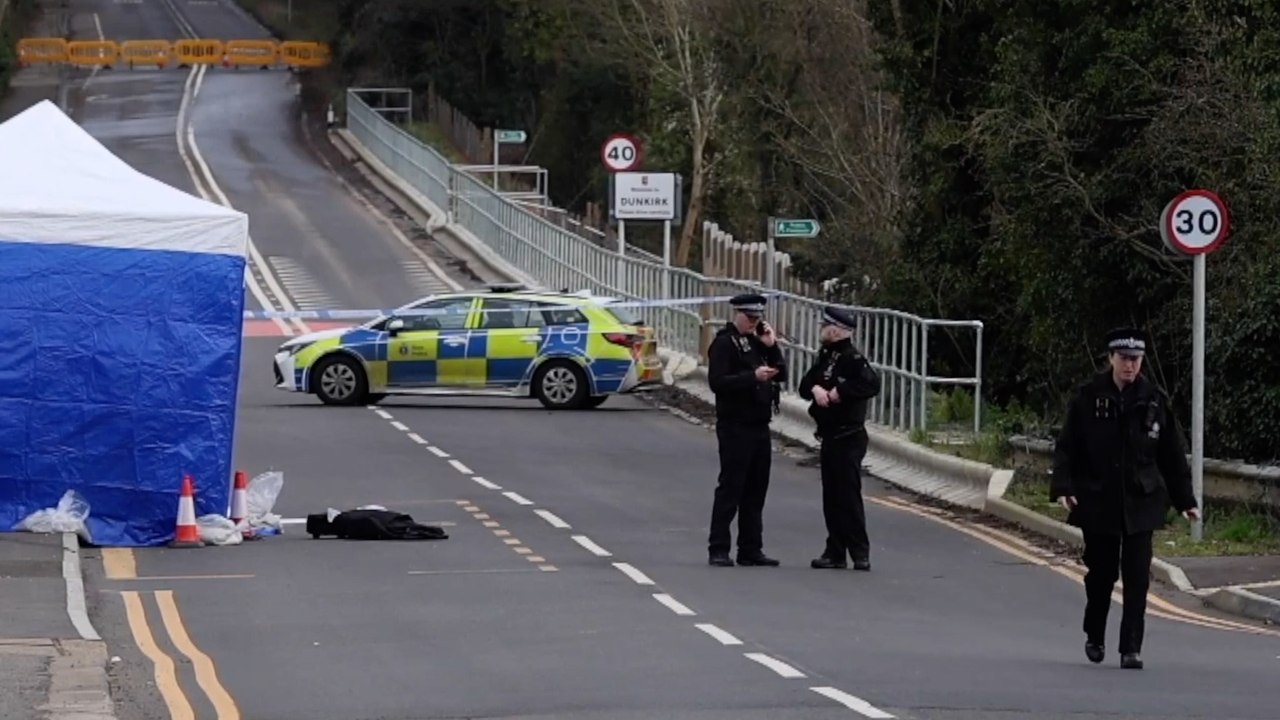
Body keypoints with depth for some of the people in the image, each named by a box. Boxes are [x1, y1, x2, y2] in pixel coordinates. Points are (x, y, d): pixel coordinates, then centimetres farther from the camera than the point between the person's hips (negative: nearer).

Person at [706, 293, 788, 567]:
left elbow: (781, 375, 14)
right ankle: (718, 550, -3)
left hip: (759, 426, 8)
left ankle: (751, 549, 13)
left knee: (756, 491, 8)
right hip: (735, 427, -8)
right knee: (730, 488, -6)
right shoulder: (724, 343, -7)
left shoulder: (757, 341, 16)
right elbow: (717, 382, -18)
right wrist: (753, 376, -24)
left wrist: (772, 346, 1)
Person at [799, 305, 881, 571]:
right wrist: (816, 388, -9)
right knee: (831, 497, 10)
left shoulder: (853, 358, -12)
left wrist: (839, 392, -20)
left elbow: (871, 384, -25)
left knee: (848, 496, -9)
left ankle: (860, 553, -6)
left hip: (848, 438, -9)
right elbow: (804, 385, 13)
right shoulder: (826, 357, 15)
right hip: (829, 437, 9)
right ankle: (835, 552, 15)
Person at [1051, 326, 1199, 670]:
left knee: (1137, 577, -6)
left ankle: (1132, 648, -3)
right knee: (1100, 573, 10)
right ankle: (1094, 638, 31)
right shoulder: (1088, 398, -2)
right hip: (1098, 501, 0)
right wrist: (1063, 486, -13)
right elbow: (1067, 447, 0)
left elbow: (1172, 455, 8)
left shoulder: (1154, 401, 2)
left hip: (1140, 503, 0)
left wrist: (1185, 499, 8)